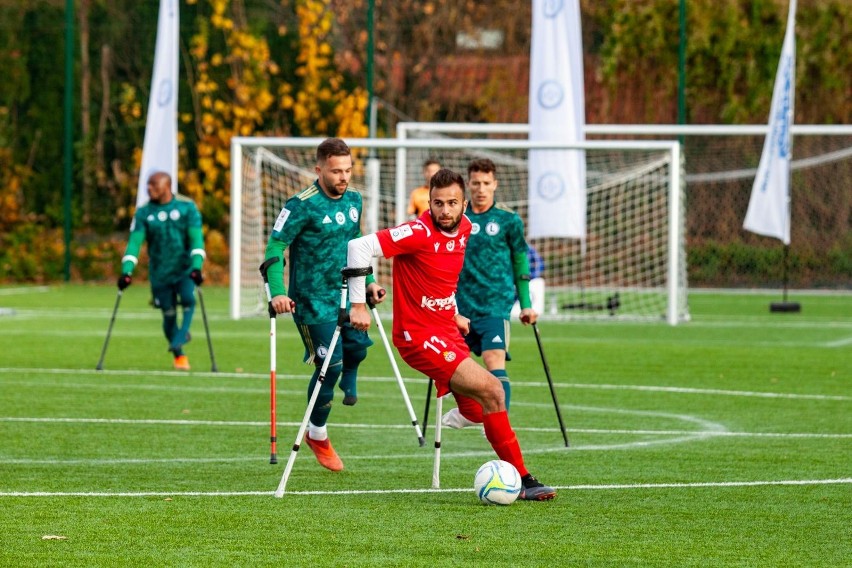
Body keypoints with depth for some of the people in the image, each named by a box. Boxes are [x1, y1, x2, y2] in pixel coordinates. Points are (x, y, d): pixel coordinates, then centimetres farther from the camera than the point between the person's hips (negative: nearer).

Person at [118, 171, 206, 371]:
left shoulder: (187, 207, -3)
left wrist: (196, 266, -21)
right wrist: (127, 272, -17)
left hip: (185, 269, -1)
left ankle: (180, 338, -26)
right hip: (160, 273, 1)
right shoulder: (144, 213, 1)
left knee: (188, 300, -28)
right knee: (169, 314, 2)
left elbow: (196, 238, -9)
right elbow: (134, 242, -5)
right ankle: (179, 356, 17)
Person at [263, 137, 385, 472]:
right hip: (313, 301, -6)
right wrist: (278, 293, -29)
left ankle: (348, 381, 23)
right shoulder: (303, 205, -17)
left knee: (357, 346, -14)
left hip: (346, 294, 6)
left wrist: (368, 282, 14)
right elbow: (275, 248, -18)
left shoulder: (353, 201, 5)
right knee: (330, 366, -7)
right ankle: (317, 435, 14)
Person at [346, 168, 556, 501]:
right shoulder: (419, 233, -19)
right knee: (492, 391, -16)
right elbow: (360, 247, -21)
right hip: (419, 336, -8)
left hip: (447, 332, 8)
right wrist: (358, 305, -19)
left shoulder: (465, 230, 6)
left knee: (478, 413, 7)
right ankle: (522, 481, -10)